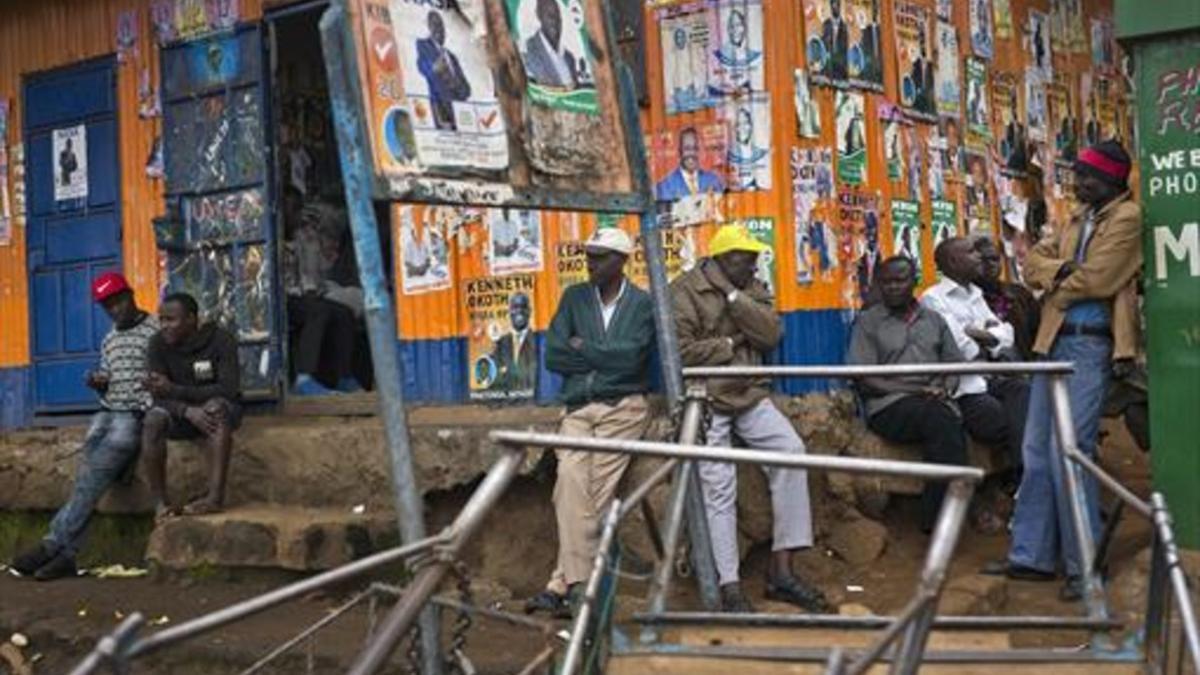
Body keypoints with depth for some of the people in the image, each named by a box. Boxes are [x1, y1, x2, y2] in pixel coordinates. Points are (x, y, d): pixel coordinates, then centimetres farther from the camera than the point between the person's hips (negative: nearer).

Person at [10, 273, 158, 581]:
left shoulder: (157, 331, -2)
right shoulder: (109, 340, 21)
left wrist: (145, 413, -19)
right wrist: (98, 382, 4)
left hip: (137, 415, -6)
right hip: (107, 412, 6)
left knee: (94, 472, -24)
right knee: (87, 471, -19)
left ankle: (53, 543, -23)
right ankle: (65, 553, -28)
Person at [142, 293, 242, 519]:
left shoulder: (221, 340, -16)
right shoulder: (159, 344, -7)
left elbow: (229, 390, -25)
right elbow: (160, 396, -14)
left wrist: (174, 390, -33)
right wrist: (189, 411, -37)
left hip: (223, 409, -2)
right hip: (180, 415, 3)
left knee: (216, 406, -36)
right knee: (153, 418, -28)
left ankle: (215, 496, -44)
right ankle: (160, 500, -26)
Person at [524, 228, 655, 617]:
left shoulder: (642, 304, 5)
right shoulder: (574, 298, 14)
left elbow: (631, 357, -9)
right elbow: (554, 356, 4)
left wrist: (584, 349, -1)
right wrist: (605, 358, -1)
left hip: (623, 407, -2)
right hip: (578, 408, 2)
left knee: (598, 490, -13)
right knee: (570, 480, -19)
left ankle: (564, 583, -12)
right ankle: (577, 581, -23)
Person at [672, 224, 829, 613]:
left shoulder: (751, 290, 13)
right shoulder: (685, 291, -5)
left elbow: (771, 335, -4)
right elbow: (681, 352, -16)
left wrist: (734, 297, -10)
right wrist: (732, 344, -6)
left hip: (750, 395, 5)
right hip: (707, 400, -5)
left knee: (791, 451, -15)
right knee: (718, 488, -13)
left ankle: (781, 570, -10)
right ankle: (730, 589, -12)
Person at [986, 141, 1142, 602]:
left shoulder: (1126, 217, -6)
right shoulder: (1079, 216, 19)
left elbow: (1097, 279, -17)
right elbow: (1035, 261, 11)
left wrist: (1055, 286, 0)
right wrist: (1062, 269, -10)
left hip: (1090, 344, -8)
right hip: (1053, 340, 9)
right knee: (1037, 452, 9)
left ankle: (1084, 566, -3)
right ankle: (1032, 555, 17)